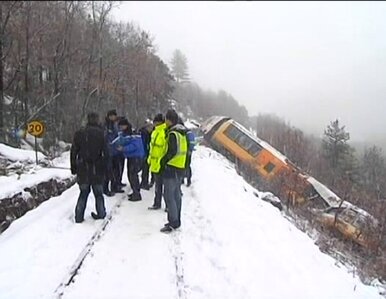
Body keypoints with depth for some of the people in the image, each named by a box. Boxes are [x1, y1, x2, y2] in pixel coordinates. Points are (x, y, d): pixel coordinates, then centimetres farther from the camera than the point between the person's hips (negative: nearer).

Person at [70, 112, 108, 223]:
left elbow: (73, 152, 5)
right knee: (98, 192, 13)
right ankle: (101, 213, 22)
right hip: (96, 169, -2)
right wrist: (104, 167, 2)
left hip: (82, 169, 2)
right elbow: (106, 152, -8)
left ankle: (79, 216, 11)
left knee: (84, 192, 14)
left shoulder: (79, 133, 2)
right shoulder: (100, 133, -7)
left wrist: (73, 167, 12)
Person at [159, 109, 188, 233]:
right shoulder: (182, 132, 13)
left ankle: (173, 222, -4)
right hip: (181, 167, 10)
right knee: (176, 195, 15)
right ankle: (176, 220, 23)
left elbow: (172, 151, -25)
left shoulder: (173, 133, -17)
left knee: (169, 195, -5)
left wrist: (163, 161, -13)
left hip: (172, 168, -10)